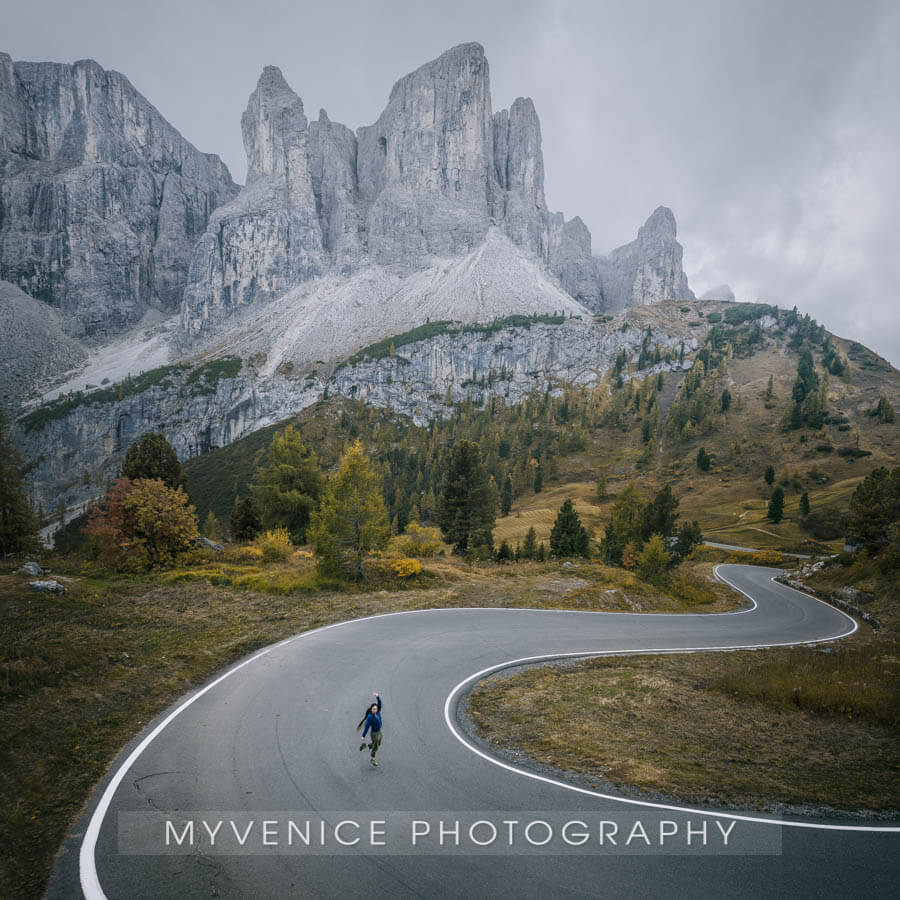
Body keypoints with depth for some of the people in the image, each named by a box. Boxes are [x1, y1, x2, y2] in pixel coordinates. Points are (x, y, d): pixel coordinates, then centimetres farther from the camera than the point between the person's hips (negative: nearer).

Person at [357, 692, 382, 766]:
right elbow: (367, 727, -20)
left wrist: (377, 696, -30)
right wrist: (363, 736, -14)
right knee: (375, 747, 11)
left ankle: (365, 745, 42)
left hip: (379, 732, 7)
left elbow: (379, 703, -15)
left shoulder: (377, 712, -9)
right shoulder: (370, 717, -26)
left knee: (378, 744, 25)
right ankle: (373, 759, 36)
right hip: (374, 733, -7)